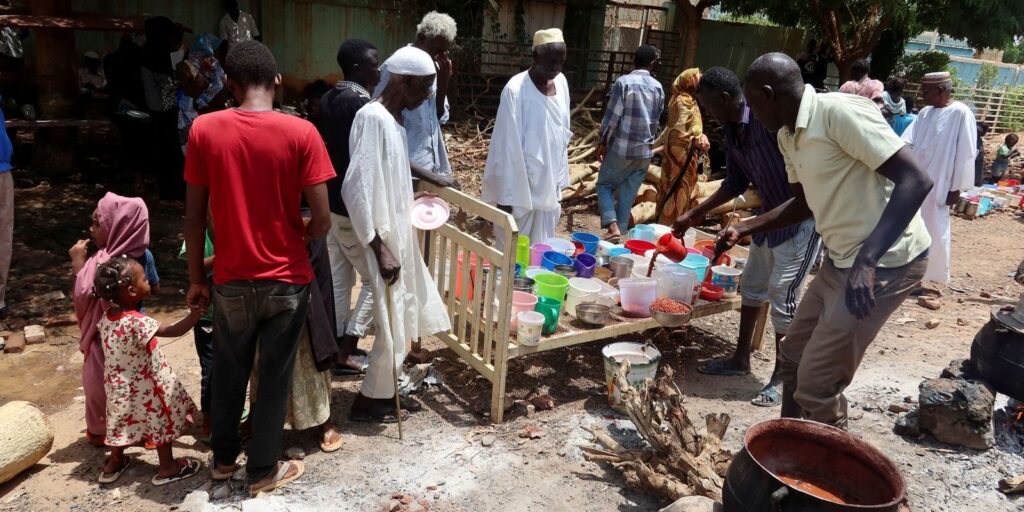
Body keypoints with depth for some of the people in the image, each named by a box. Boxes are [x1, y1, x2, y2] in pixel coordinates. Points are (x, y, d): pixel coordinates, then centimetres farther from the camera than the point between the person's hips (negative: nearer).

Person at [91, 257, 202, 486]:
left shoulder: (107, 317, -6)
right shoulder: (137, 322, -30)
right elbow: (174, 331, -33)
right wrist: (196, 312, -32)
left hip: (118, 386, 7)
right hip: (143, 387, -7)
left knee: (124, 421, 25)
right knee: (162, 422, 11)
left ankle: (113, 464, 42)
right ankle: (167, 468, 24)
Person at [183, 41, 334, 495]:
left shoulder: (204, 130, -6)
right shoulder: (301, 132, -12)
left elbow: (195, 215, -2)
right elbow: (321, 220, -14)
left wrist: (196, 278, 9)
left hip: (232, 280, 2)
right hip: (287, 280, -2)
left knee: (228, 373, 21)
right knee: (274, 377, 13)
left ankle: (223, 458, 39)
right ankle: (263, 471, 27)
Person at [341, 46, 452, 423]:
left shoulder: (393, 118, 8)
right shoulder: (372, 118, -21)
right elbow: (356, 189, -25)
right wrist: (379, 248, -25)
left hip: (399, 234, 10)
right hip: (383, 239, -9)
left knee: (404, 319, 18)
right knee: (391, 325, 2)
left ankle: (387, 393, 33)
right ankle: (368, 401, 21)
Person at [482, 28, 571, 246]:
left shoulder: (561, 83, 4)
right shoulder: (516, 90, -16)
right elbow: (507, 147, -15)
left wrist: (559, 183, 12)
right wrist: (506, 196, -15)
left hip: (548, 189, 6)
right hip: (520, 190, -6)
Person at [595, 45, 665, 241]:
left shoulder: (624, 82, -10)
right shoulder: (658, 87, 4)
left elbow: (613, 116, -11)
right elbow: (657, 121, 12)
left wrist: (603, 141, -1)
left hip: (621, 147, -4)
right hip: (645, 151, 4)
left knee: (604, 185, 9)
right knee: (628, 194, 11)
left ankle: (613, 226, -7)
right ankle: (621, 231, 13)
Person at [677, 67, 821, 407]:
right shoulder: (729, 131, 3)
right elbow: (736, 182, 15)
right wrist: (694, 215, 16)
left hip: (802, 217, -9)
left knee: (782, 297, -4)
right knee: (752, 286, 16)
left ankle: (782, 376, 13)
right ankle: (741, 359, 31)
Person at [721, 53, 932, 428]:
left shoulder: (841, 113, -21)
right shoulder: (787, 136, 7)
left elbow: (915, 181, -25)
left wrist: (867, 260, -32)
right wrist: (743, 229, 13)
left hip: (885, 262, -10)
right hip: (840, 260, 10)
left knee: (816, 383, -6)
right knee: (793, 355, 19)